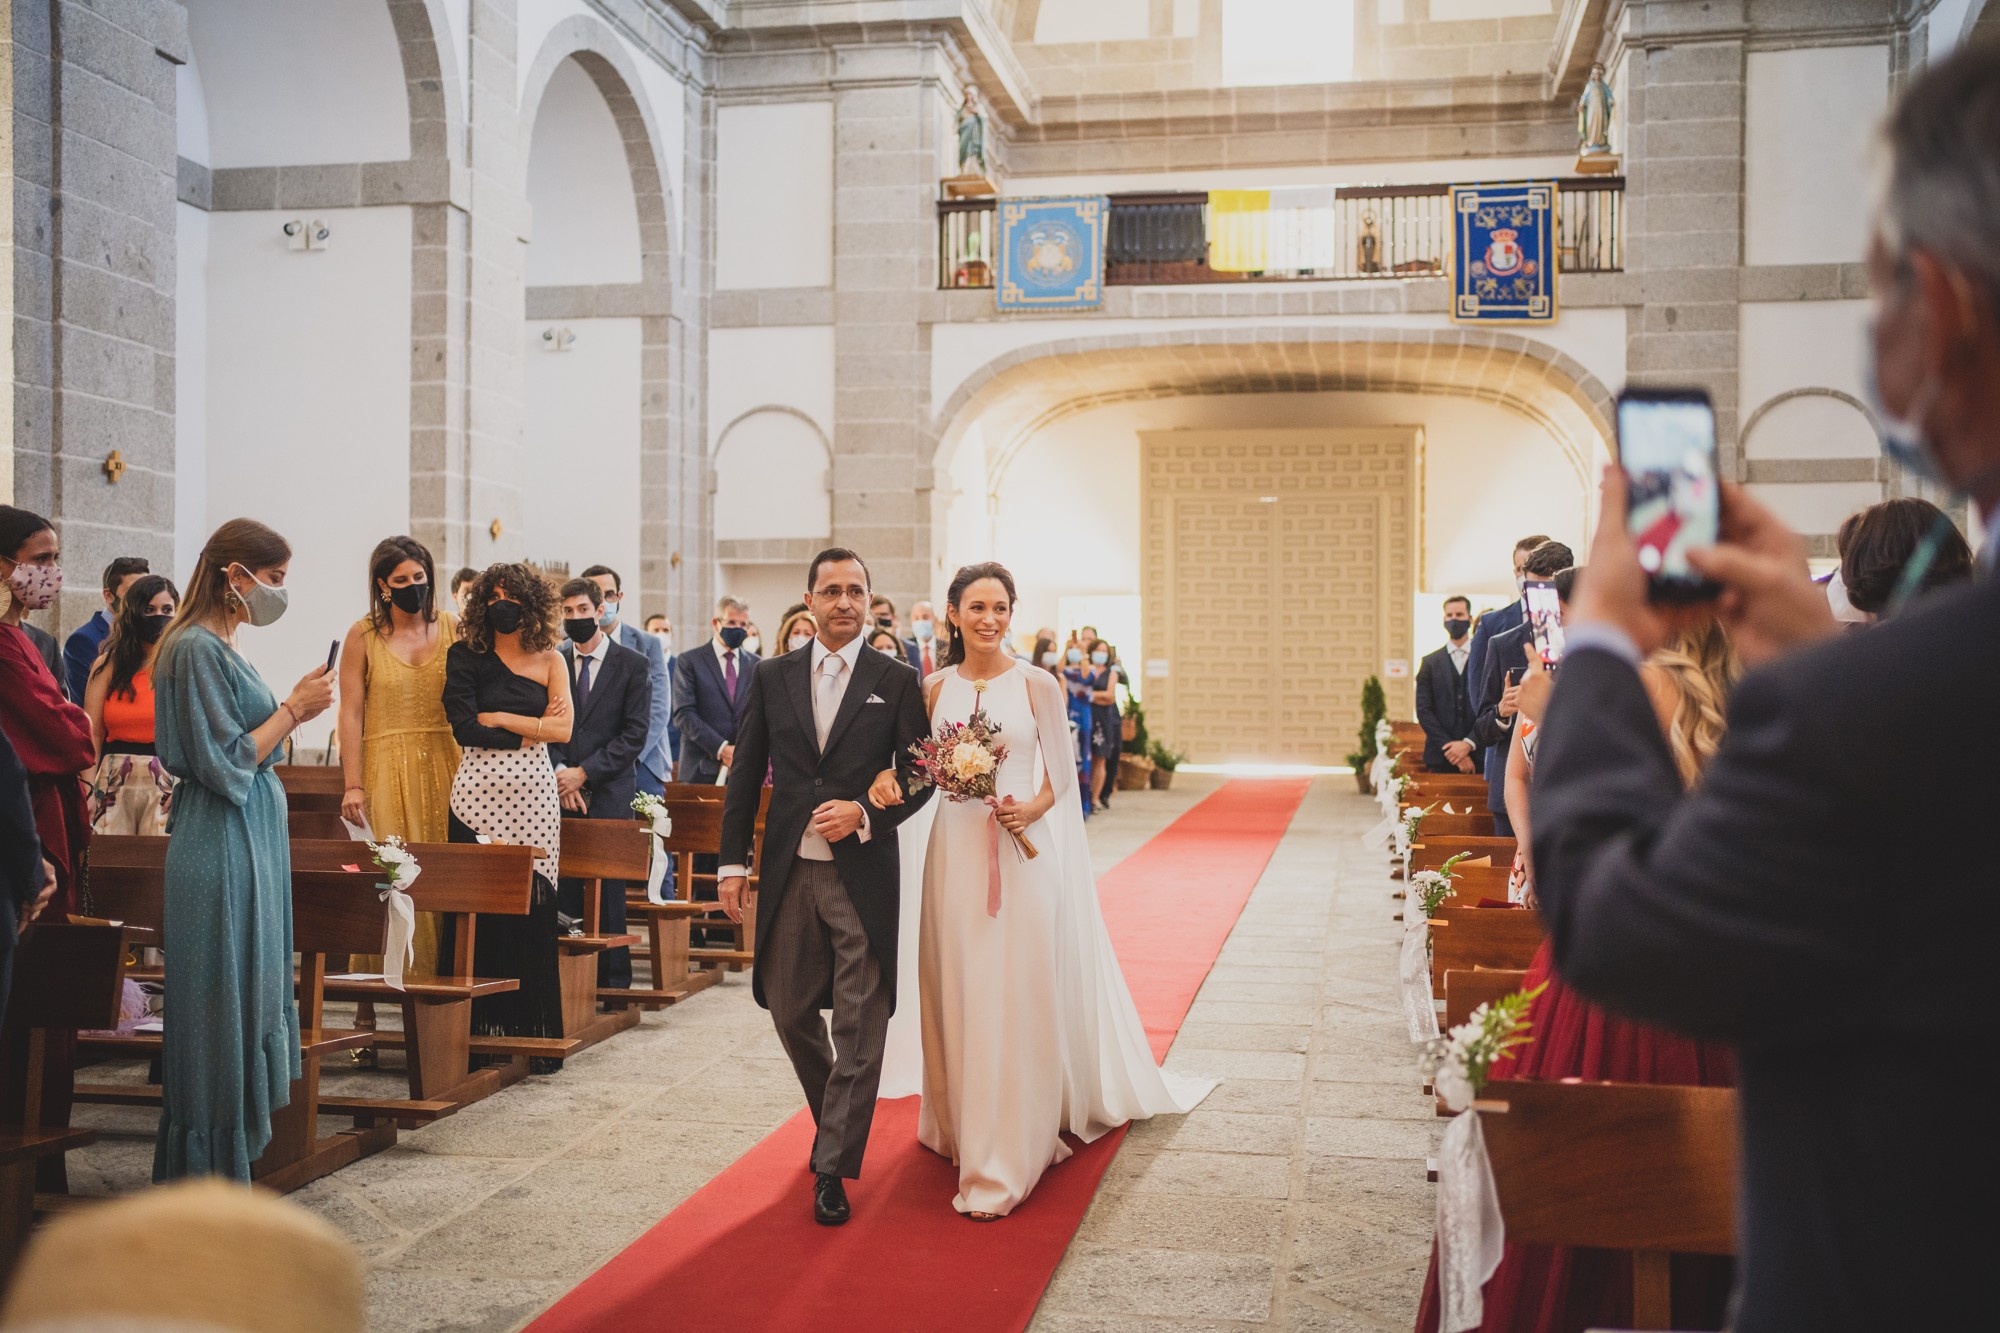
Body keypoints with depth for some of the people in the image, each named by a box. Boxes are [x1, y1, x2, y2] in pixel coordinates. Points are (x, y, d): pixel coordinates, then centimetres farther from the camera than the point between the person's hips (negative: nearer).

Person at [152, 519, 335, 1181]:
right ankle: (209, 1171, 8)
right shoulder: (197, 649, -15)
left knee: (248, 998, 14)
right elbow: (226, 765, -18)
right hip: (221, 853, -10)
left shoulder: (222, 648, 14)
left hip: (251, 846, 10)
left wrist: (292, 713, 9)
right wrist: (292, 708, -13)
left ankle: (231, 1150, 24)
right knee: (222, 1007, -2)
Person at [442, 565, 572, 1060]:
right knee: (478, 912, -3)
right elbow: (464, 728, -5)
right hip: (478, 791, -1)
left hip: (533, 795, 1)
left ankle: (533, 1035, 7)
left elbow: (563, 729, -1)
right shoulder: (465, 656, 5)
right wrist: (532, 729, -3)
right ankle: (479, 1032, 5)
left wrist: (498, 718, -4)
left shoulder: (549, 659, 9)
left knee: (533, 915, -1)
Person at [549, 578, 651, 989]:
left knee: (608, 892, -2)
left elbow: (635, 734, -3)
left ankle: (613, 983, 4)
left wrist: (584, 772, -10)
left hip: (610, 795, -2)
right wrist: (559, 773, -6)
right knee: (564, 890, 0)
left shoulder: (634, 666, 2)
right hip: (560, 796, 2)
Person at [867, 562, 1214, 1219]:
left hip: (1025, 852, -3)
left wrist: (1033, 808, -16)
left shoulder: (1036, 685, -1)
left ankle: (1005, 1164, 6)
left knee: (1018, 1002, -2)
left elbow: (1062, 771, 3)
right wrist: (888, 777, -10)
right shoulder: (935, 688, 7)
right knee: (962, 998, 8)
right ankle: (967, 1127, 27)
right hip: (956, 852, 3)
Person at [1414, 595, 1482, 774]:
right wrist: (1450, 748, -7)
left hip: (1477, 756, -1)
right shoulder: (1430, 662, 10)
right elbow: (1423, 711, 3)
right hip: (1441, 759, 1)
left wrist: (1468, 744, -12)